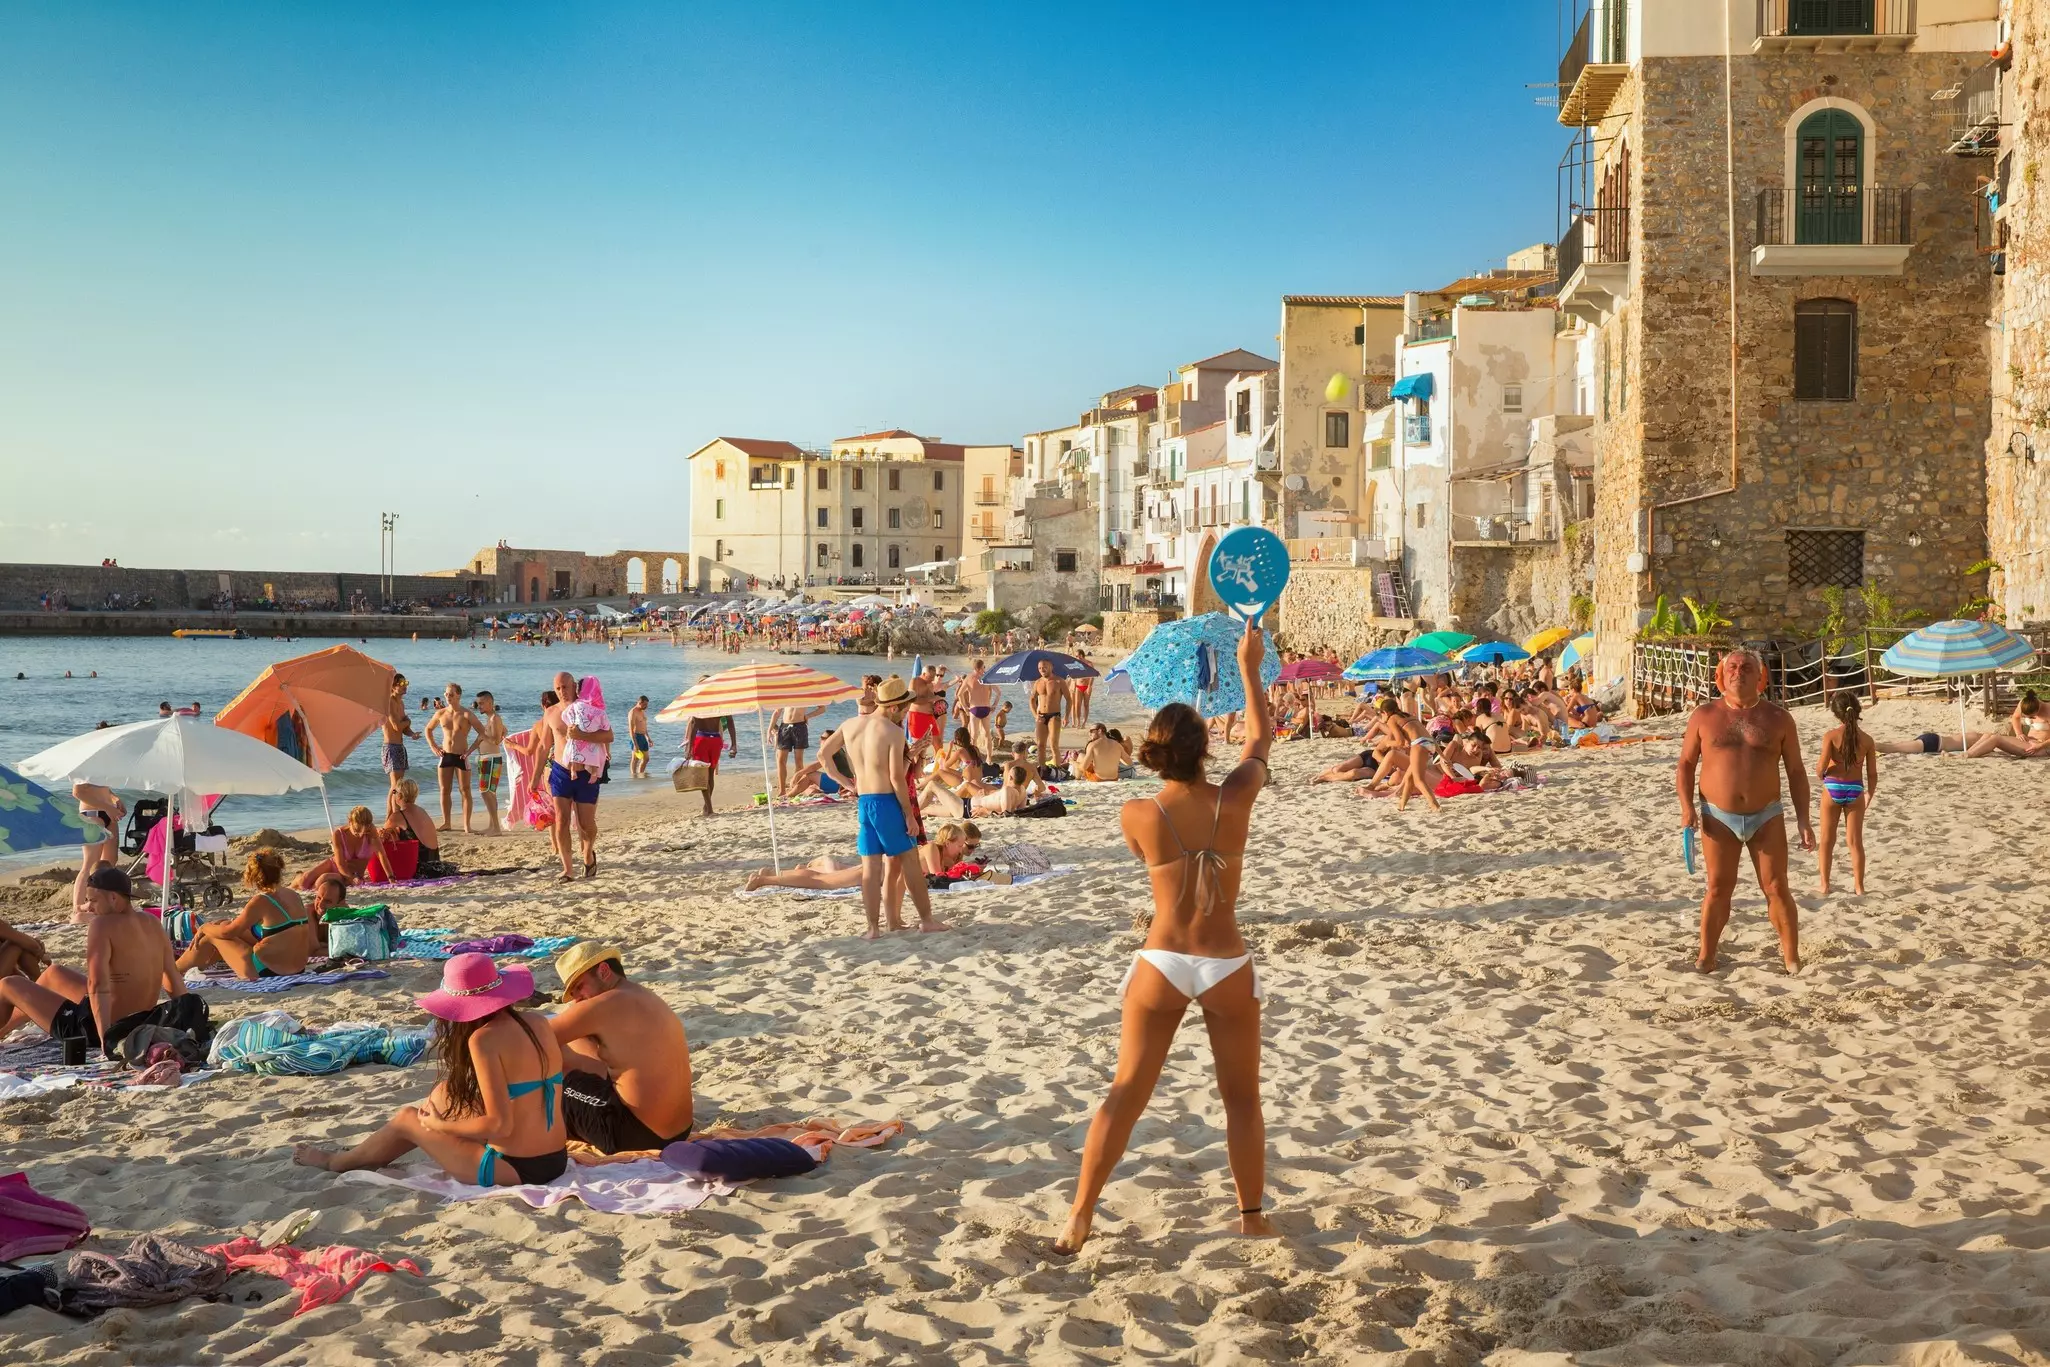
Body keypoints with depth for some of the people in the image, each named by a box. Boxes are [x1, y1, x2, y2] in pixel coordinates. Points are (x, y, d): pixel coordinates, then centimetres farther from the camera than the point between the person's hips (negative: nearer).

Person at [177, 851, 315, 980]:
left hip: (268, 972, -7)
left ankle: (174, 971, 31)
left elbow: (227, 932, -7)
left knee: (210, 936, 12)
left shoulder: (261, 902, -16)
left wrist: (204, 928, 15)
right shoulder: (293, 895, 4)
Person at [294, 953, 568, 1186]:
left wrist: (439, 1124, -2)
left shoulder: (484, 1039, -16)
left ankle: (337, 1162, 42)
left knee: (407, 1119, 15)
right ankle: (364, 1155, 46)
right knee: (445, 1095, 25)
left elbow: (499, 1125, -19)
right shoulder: (539, 1023, 4)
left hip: (514, 1169, -7)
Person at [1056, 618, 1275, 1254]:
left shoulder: (1136, 814, -11)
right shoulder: (1235, 799, -9)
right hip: (1227, 966, 0)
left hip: (1161, 963, 0)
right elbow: (1260, 741, 10)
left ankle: (1079, 1218, 12)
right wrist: (1250, 667, 20)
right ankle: (1251, 1216, 25)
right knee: (1242, 1098, 17)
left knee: (1125, 1094, 10)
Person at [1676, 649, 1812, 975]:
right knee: (1718, 887, 3)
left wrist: (1804, 821, -1)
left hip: (1766, 817, 0)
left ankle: (1792, 957, 12)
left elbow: (1796, 772, 5)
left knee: (1776, 887, 2)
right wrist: (1687, 807, -9)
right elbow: (1686, 764, 4)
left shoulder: (1777, 718, 2)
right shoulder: (1705, 715, 1)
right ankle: (1706, 955, 12)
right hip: (1718, 817, 0)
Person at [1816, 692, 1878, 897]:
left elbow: (1821, 768, -15)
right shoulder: (1866, 740, -4)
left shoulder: (1831, 736, -11)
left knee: (1827, 840, 11)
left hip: (1832, 788, -2)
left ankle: (1825, 885, 13)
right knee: (1855, 841, 11)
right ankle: (1859, 886, 14)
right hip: (1855, 790, 2)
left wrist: (1819, 774, 9)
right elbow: (1872, 773, 1)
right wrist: (1870, 795, 17)